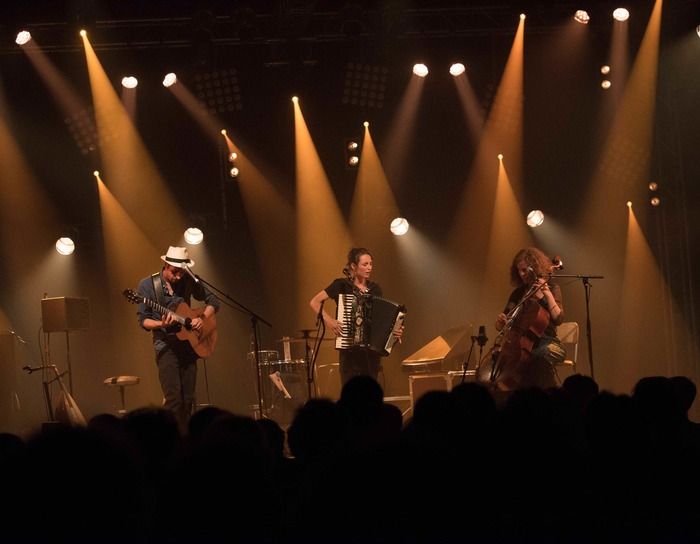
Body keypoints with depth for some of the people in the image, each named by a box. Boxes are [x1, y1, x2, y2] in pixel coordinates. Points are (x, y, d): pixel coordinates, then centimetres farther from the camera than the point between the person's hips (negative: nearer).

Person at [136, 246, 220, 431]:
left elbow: (213, 301, 11)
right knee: (174, 400, -16)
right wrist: (161, 324, -25)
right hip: (166, 345, -4)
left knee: (188, 400, 4)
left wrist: (202, 319, -7)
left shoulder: (189, 282, 3)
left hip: (189, 343, 4)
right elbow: (143, 320, -5)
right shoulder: (147, 285, -6)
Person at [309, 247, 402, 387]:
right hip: (350, 350, -4)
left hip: (372, 350, 4)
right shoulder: (342, 285, -3)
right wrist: (328, 320, -15)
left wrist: (395, 330, -4)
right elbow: (314, 302, -4)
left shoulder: (375, 289, 11)